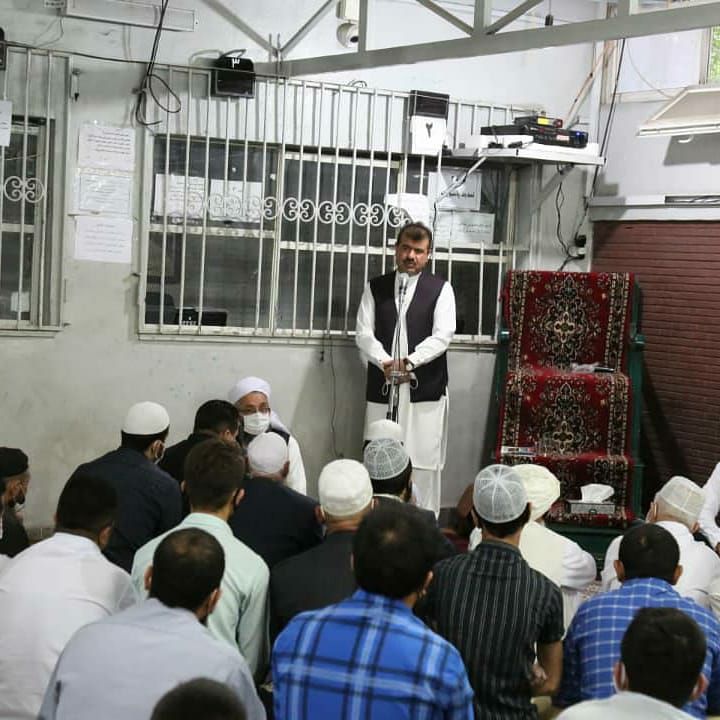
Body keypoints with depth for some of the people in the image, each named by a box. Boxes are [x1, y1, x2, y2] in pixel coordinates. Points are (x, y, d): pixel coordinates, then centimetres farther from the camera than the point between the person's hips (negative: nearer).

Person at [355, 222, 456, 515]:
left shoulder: (440, 289, 4)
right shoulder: (375, 287, 11)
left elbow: (442, 335, -6)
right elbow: (364, 332, 3)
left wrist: (409, 362, -18)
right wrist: (385, 363, -14)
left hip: (425, 389, -2)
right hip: (382, 387, 2)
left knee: (424, 462, -3)